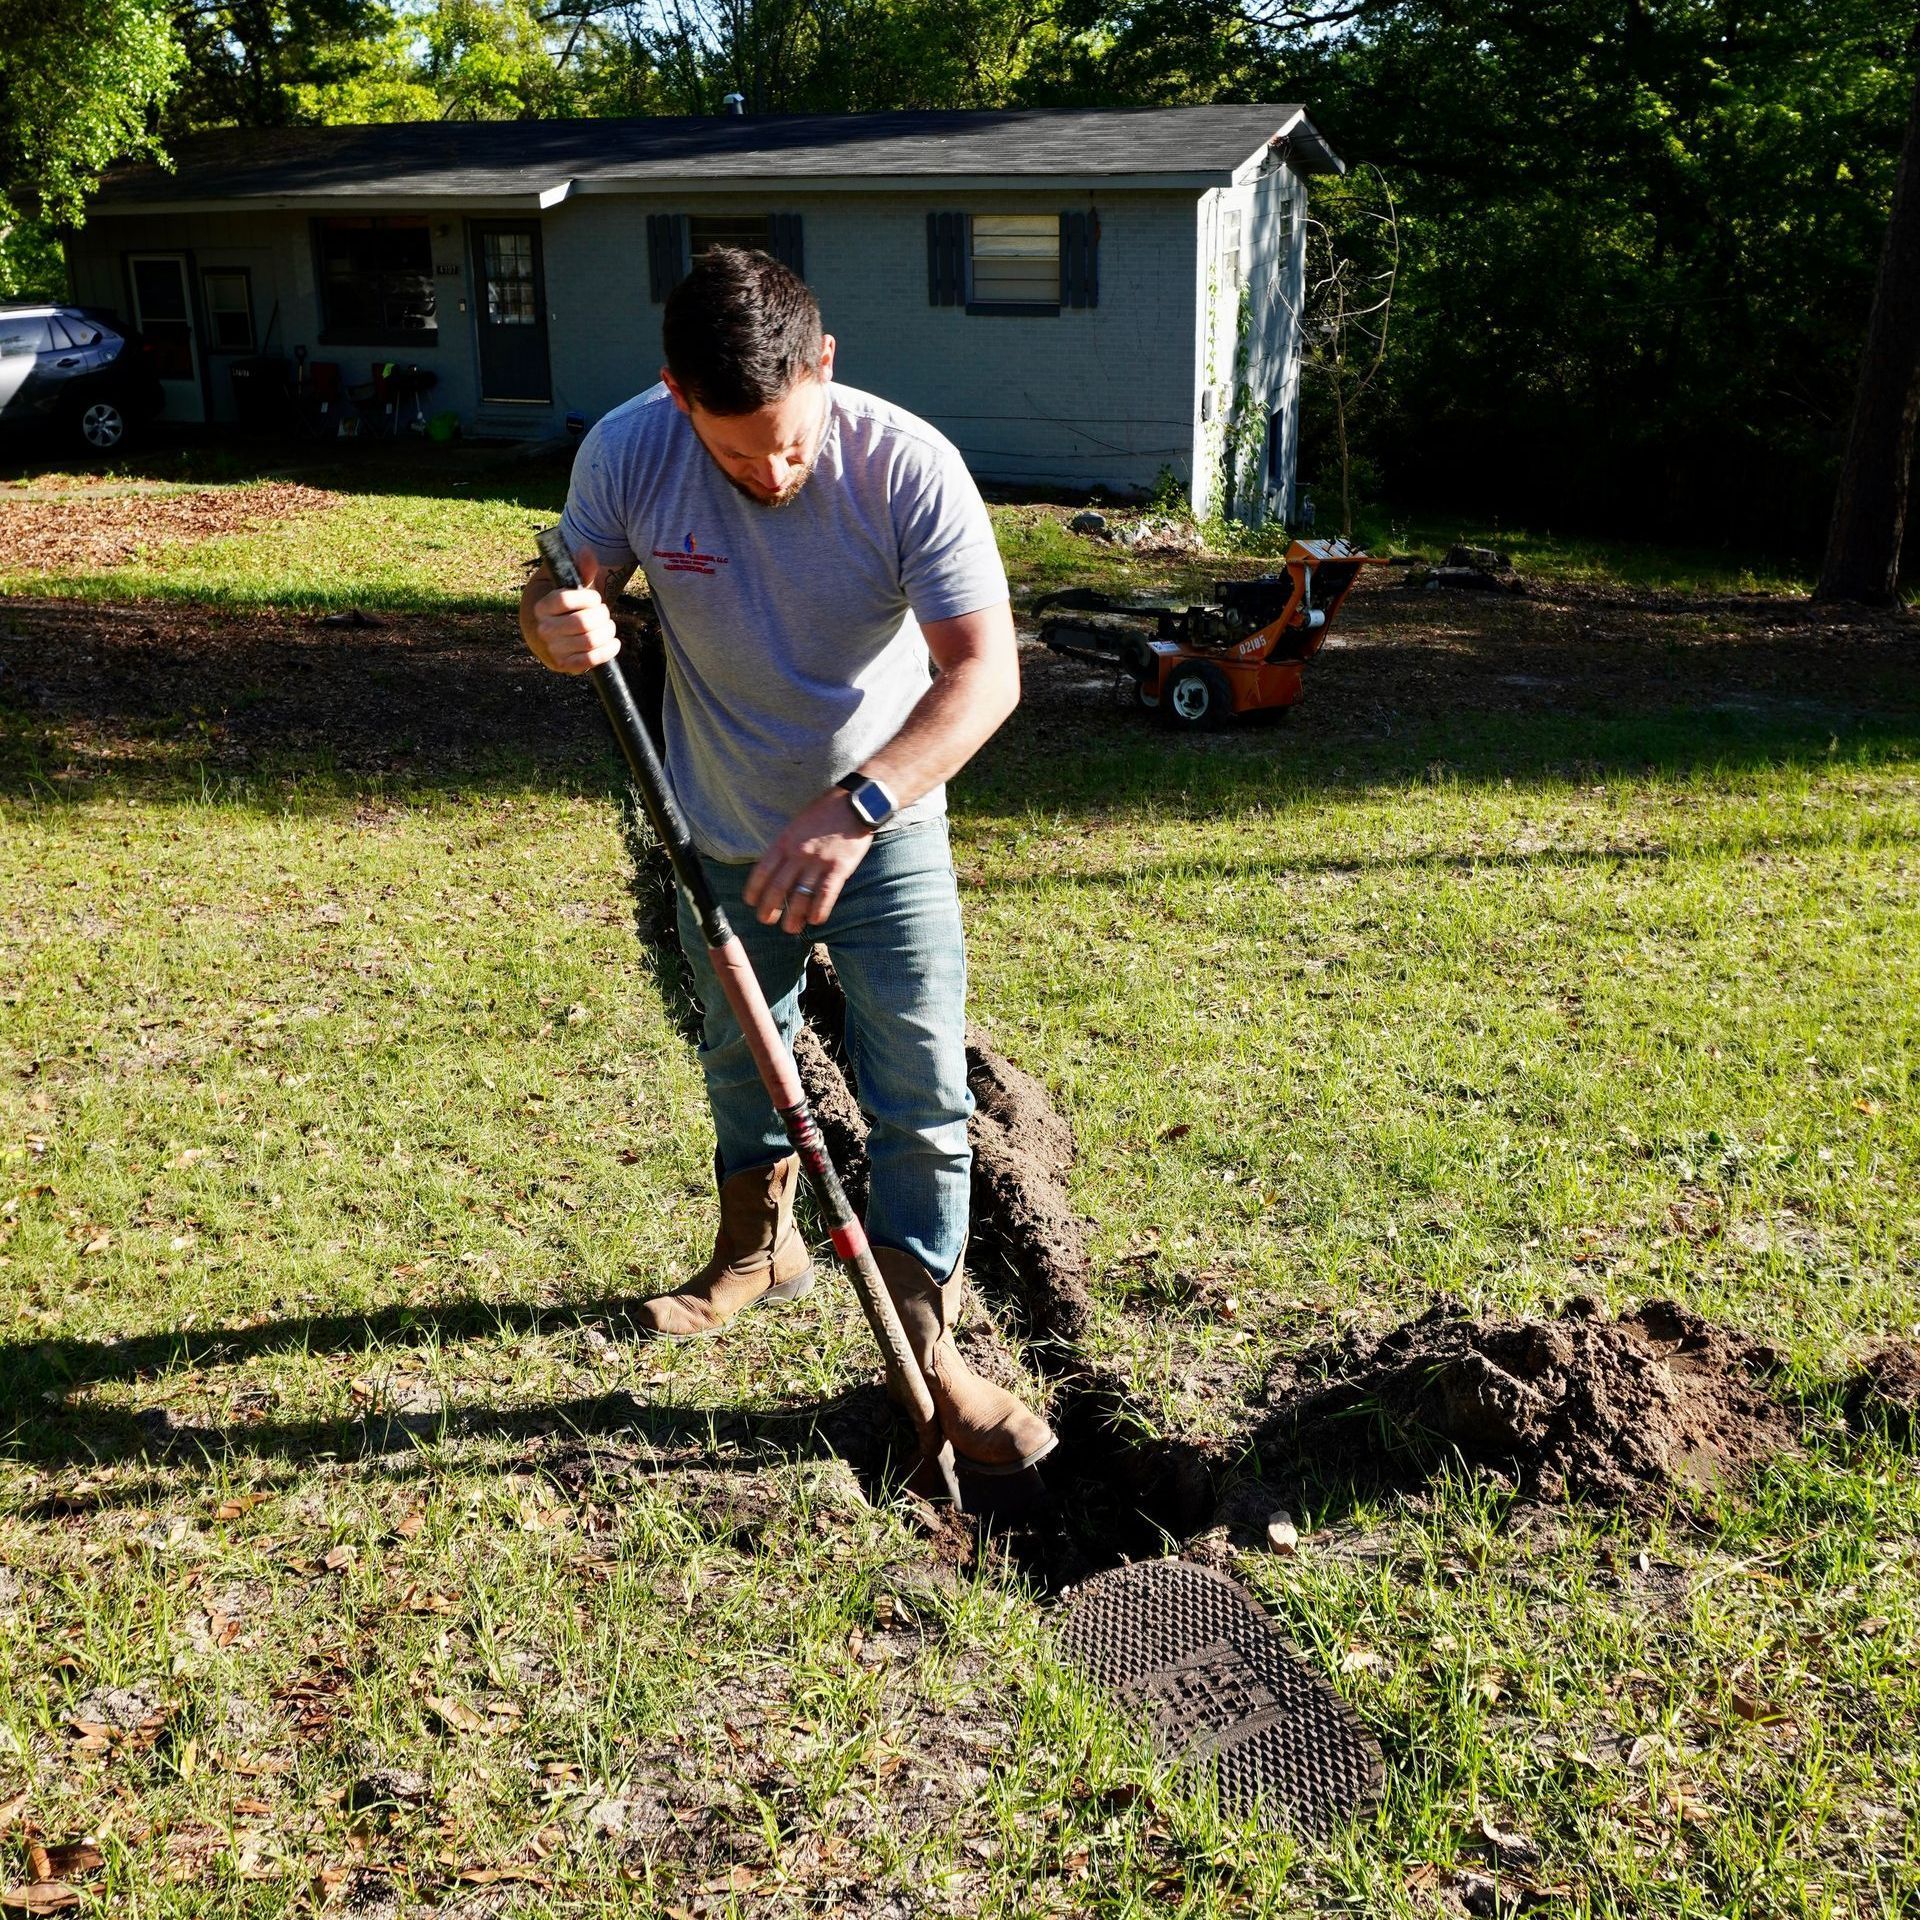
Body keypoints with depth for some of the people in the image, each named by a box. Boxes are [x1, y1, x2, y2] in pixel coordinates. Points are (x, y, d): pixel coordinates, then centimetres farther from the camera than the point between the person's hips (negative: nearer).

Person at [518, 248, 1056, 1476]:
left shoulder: (908, 466, -28)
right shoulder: (629, 453, -19)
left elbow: (985, 669, -32)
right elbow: (565, 587, -6)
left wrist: (854, 810, -45)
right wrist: (560, 624, -32)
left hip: (885, 828, -3)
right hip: (724, 834, 3)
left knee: (921, 1095, -3)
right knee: (740, 1055, 22)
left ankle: (928, 1354, 14)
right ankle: (759, 1247, 49)